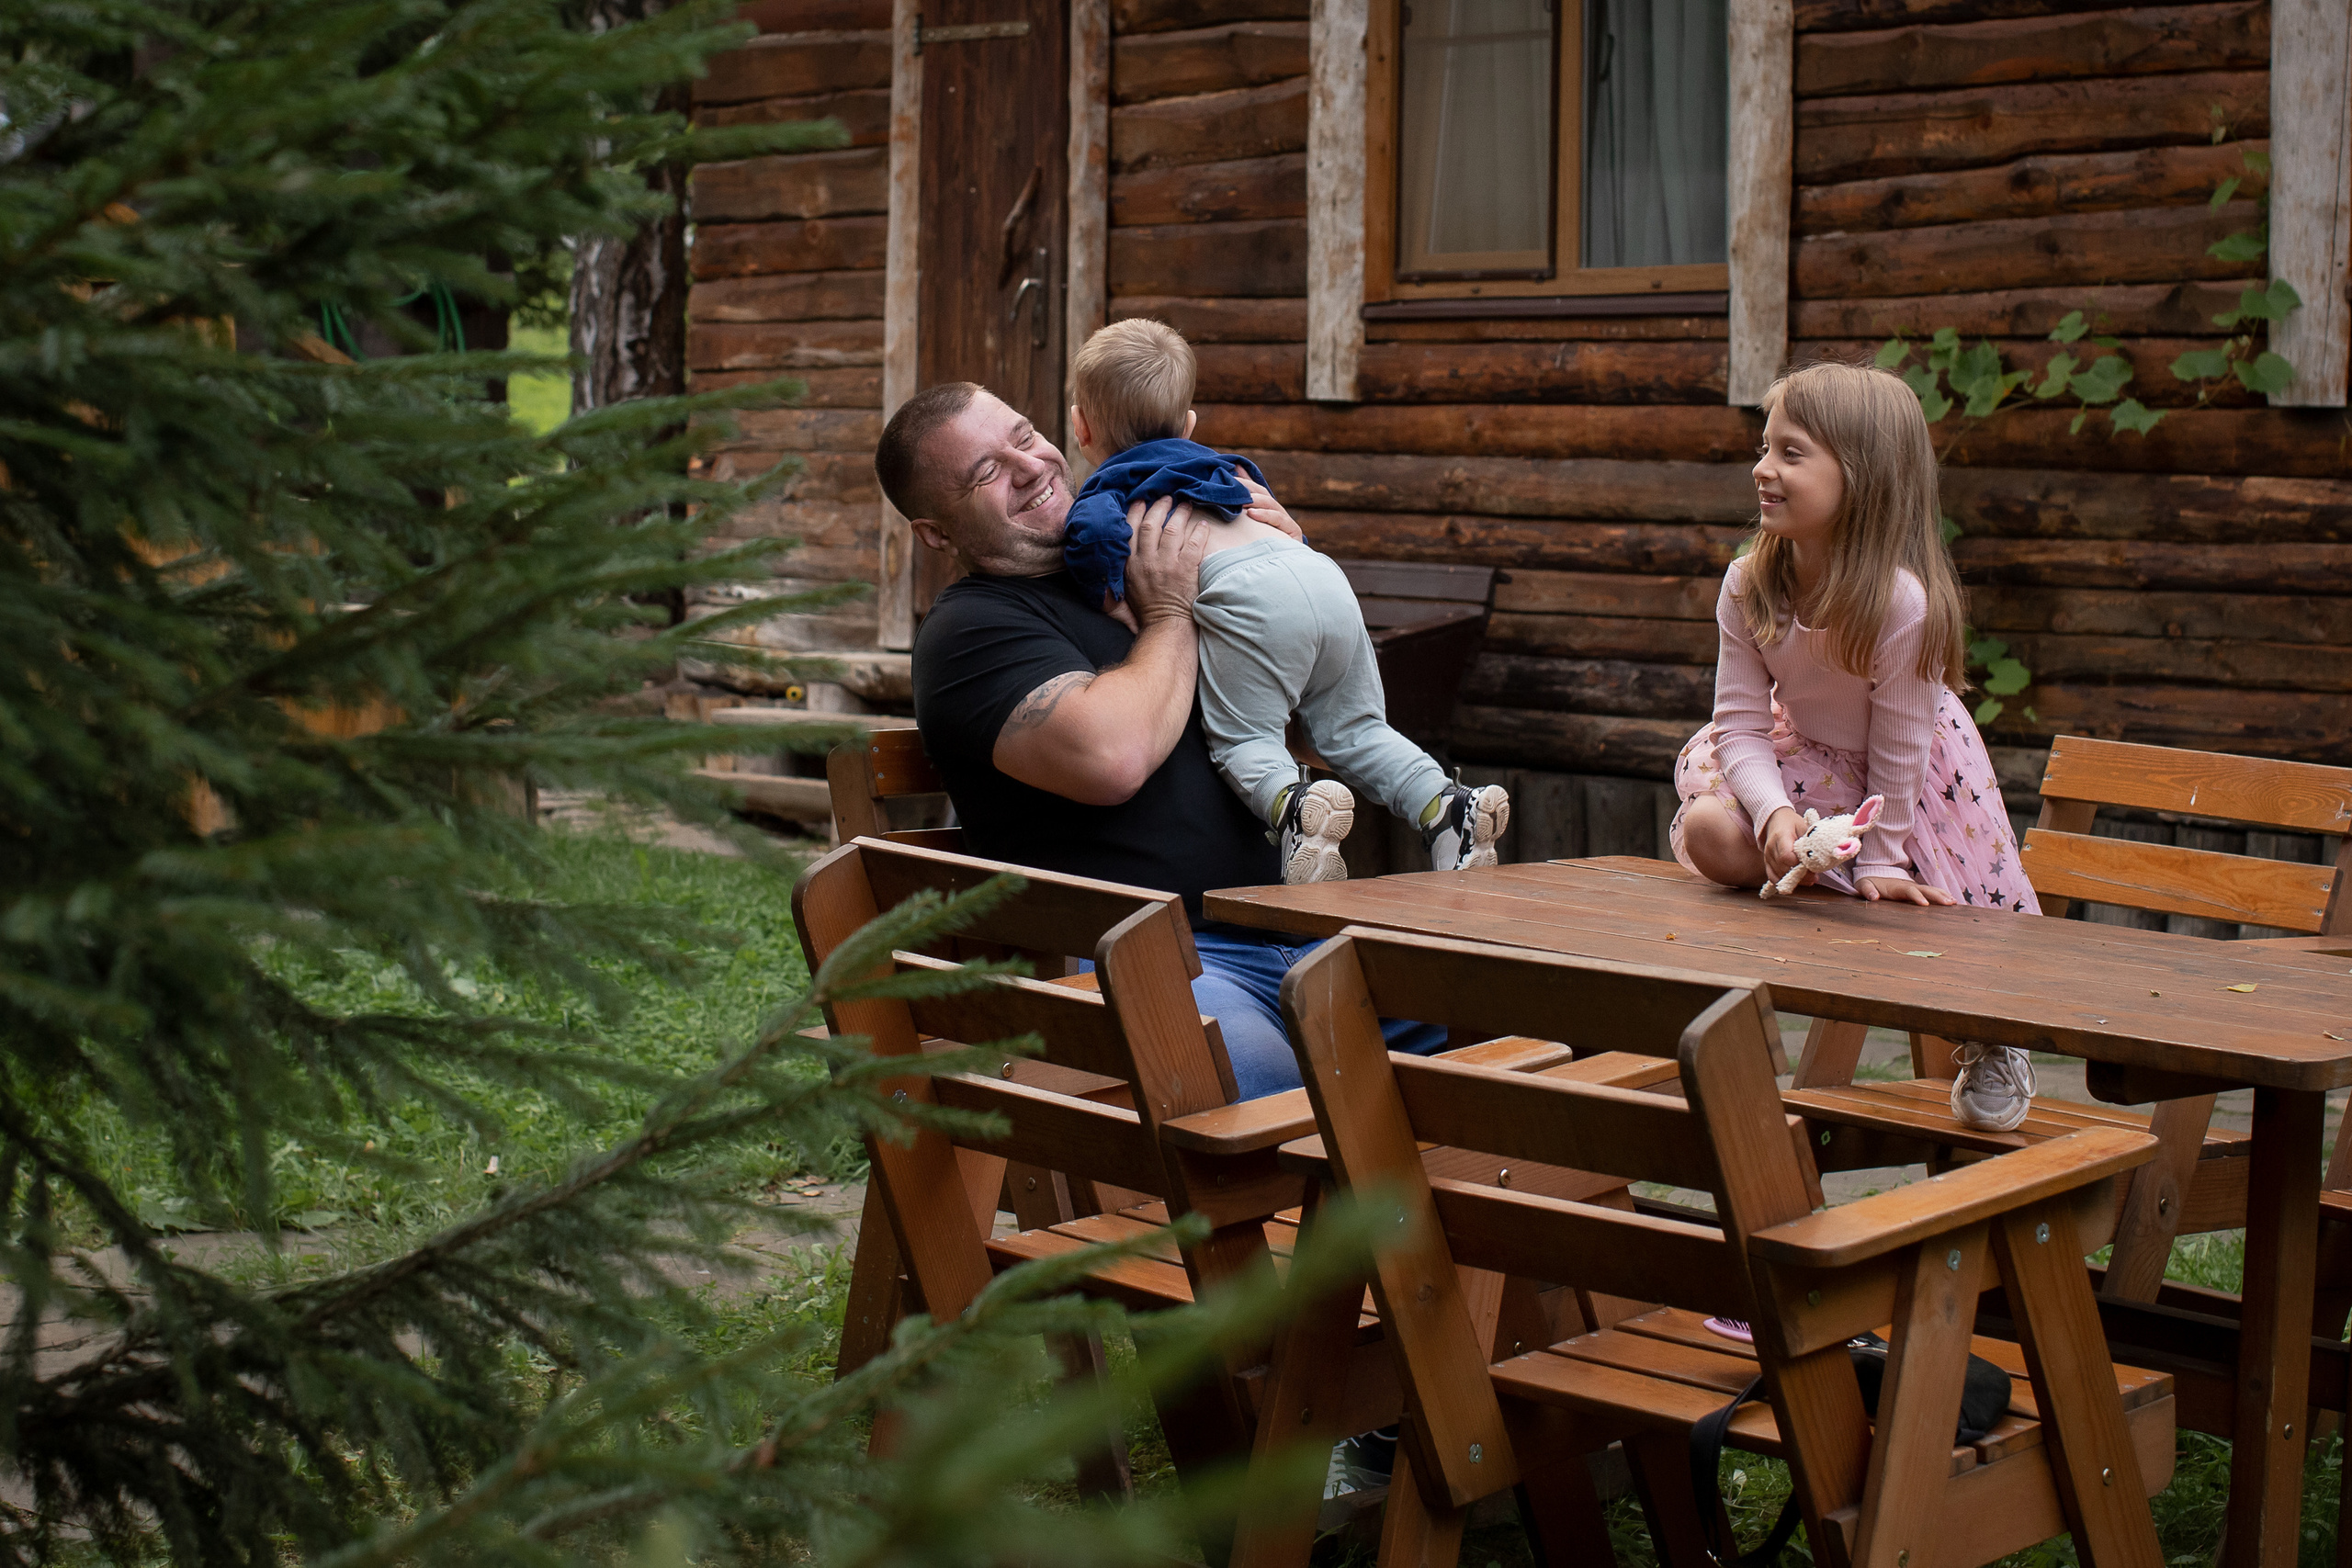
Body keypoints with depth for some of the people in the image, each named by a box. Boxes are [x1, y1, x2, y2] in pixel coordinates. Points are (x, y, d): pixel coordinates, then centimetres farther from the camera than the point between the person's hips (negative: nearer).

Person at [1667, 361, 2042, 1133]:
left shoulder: (1902, 601, -34)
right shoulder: (1748, 586, -21)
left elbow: (1897, 747, -23)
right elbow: (1743, 723, -17)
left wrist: (1882, 861, -15)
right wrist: (1775, 814, -34)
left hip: (1912, 776, -3)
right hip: (1806, 759, 3)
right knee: (1710, 830, -24)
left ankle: (1991, 1043, 26)